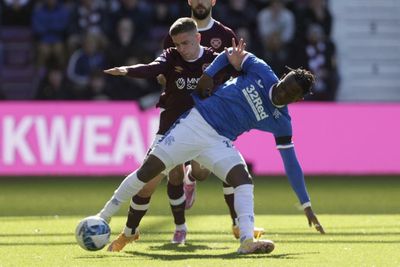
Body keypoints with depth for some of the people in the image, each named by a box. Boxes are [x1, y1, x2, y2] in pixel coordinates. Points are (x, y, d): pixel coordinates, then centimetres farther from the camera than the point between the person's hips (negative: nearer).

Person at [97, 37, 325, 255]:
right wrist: (208, 76, -2)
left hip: (219, 142, 1)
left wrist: (306, 205, -2)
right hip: (196, 121, -1)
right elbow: (234, 54, 11)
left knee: (243, 179, -25)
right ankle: (104, 218, 7)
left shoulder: (281, 123, -3)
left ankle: (247, 241, -34)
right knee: (148, 171, -6)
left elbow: (291, 162, 0)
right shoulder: (261, 72, -6)